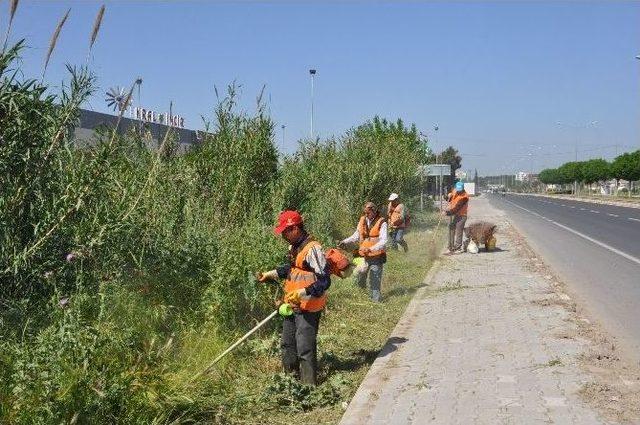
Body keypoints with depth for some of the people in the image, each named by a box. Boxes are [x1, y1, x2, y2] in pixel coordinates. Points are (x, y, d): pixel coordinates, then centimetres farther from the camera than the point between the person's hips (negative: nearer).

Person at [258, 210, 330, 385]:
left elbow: (324, 281, -26)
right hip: (293, 305, 10)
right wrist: (270, 274, 19)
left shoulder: (312, 249, -23)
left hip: (308, 308, -10)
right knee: (287, 345, 20)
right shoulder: (294, 247, 7)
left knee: (305, 348, -4)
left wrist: (302, 293, -32)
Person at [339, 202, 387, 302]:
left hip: (376, 257, -4)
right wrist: (345, 241, -1)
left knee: (375, 281, -1)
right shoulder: (362, 220, 2)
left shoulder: (381, 223, -13)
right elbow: (356, 236, 13)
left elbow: (383, 241, -21)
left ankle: (376, 300, 10)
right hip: (363, 256, 4)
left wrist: (371, 249, -34)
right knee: (358, 275, 6)